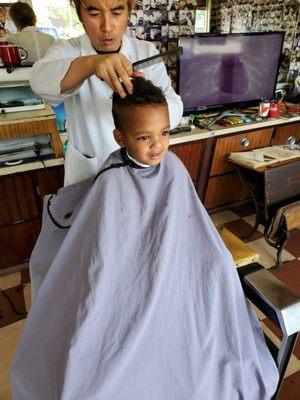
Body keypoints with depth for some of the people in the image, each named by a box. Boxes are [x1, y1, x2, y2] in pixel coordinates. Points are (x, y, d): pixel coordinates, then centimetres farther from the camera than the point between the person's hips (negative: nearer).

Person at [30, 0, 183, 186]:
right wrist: (90, 63, -48)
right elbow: (40, 80, -30)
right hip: (86, 169, 0)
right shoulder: (67, 51, -8)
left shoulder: (147, 52, -6)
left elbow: (174, 109, -16)